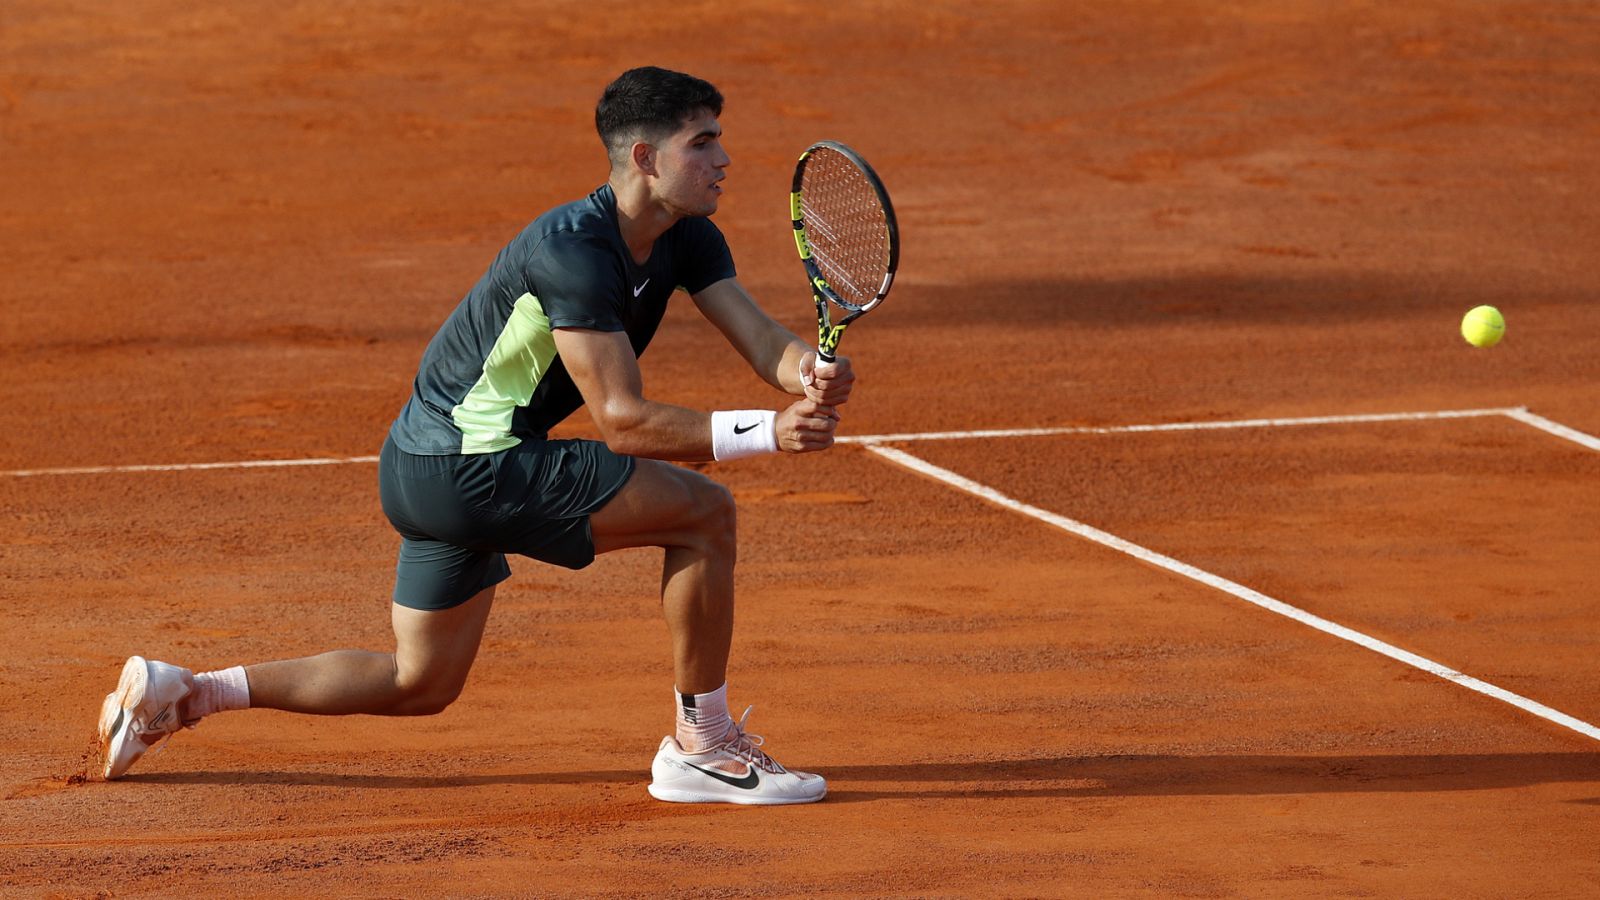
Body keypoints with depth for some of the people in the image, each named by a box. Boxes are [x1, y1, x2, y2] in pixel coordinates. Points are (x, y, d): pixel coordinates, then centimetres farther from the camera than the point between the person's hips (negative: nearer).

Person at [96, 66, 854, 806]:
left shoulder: (686, 240, 3)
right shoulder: (572, 250, -25)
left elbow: (764, 341, -5)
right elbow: (623, 421, -27)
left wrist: (815, 376, -28)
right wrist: (766, 432, -33)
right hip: (467, 467, -10)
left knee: (420, 686, 20)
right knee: (703, 512, -14)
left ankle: (175, 691, 20)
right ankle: (702, 746, -4)